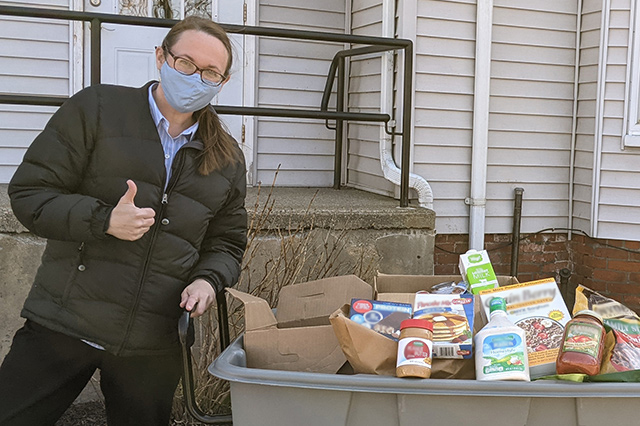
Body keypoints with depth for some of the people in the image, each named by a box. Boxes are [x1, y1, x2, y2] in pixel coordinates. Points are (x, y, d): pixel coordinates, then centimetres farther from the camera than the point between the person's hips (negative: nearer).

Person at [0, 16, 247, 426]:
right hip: (63, 325, -2)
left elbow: (227, 242, 16)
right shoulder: (96, 109, -1)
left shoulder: (228, 159, 10)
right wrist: (104, 220, -20)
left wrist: (208, 280, -6)